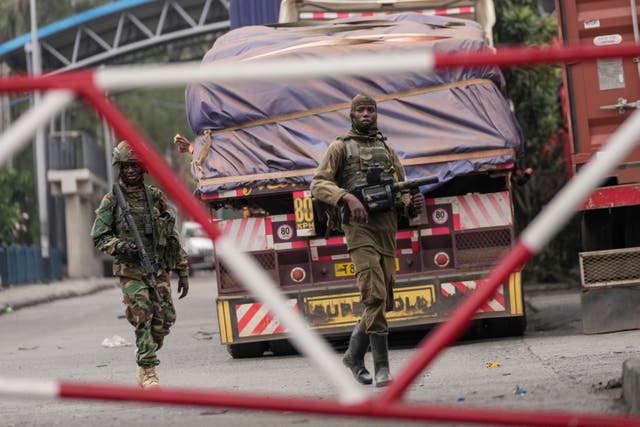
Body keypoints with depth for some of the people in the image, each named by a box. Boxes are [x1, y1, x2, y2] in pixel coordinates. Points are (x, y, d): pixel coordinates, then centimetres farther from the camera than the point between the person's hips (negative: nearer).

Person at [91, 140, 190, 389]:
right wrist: (120, 247, -17)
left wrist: (182, 271, 10)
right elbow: (98, 236, 3)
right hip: (131, 271, -3)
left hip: (159, 270, 3)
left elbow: (172, 236, 12)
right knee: (142, 320, -11)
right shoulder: (111, 200, 1)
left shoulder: (156, 197, 9)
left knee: (164, 320, 2)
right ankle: (148, 372, -7)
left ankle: (144, 367, 21)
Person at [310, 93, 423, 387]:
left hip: (387, 227, 6)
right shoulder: (341, 147, 7)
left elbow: (402, 191, 21)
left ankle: (354, 354, 26)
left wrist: (412, 204, -2)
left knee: (383, 301, 7)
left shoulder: (387, 150, 21)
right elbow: (318, 184, -4)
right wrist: (347, 198, -20)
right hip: (360, 227, -5)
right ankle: (382, 368, -18)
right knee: (374, 296, -16)